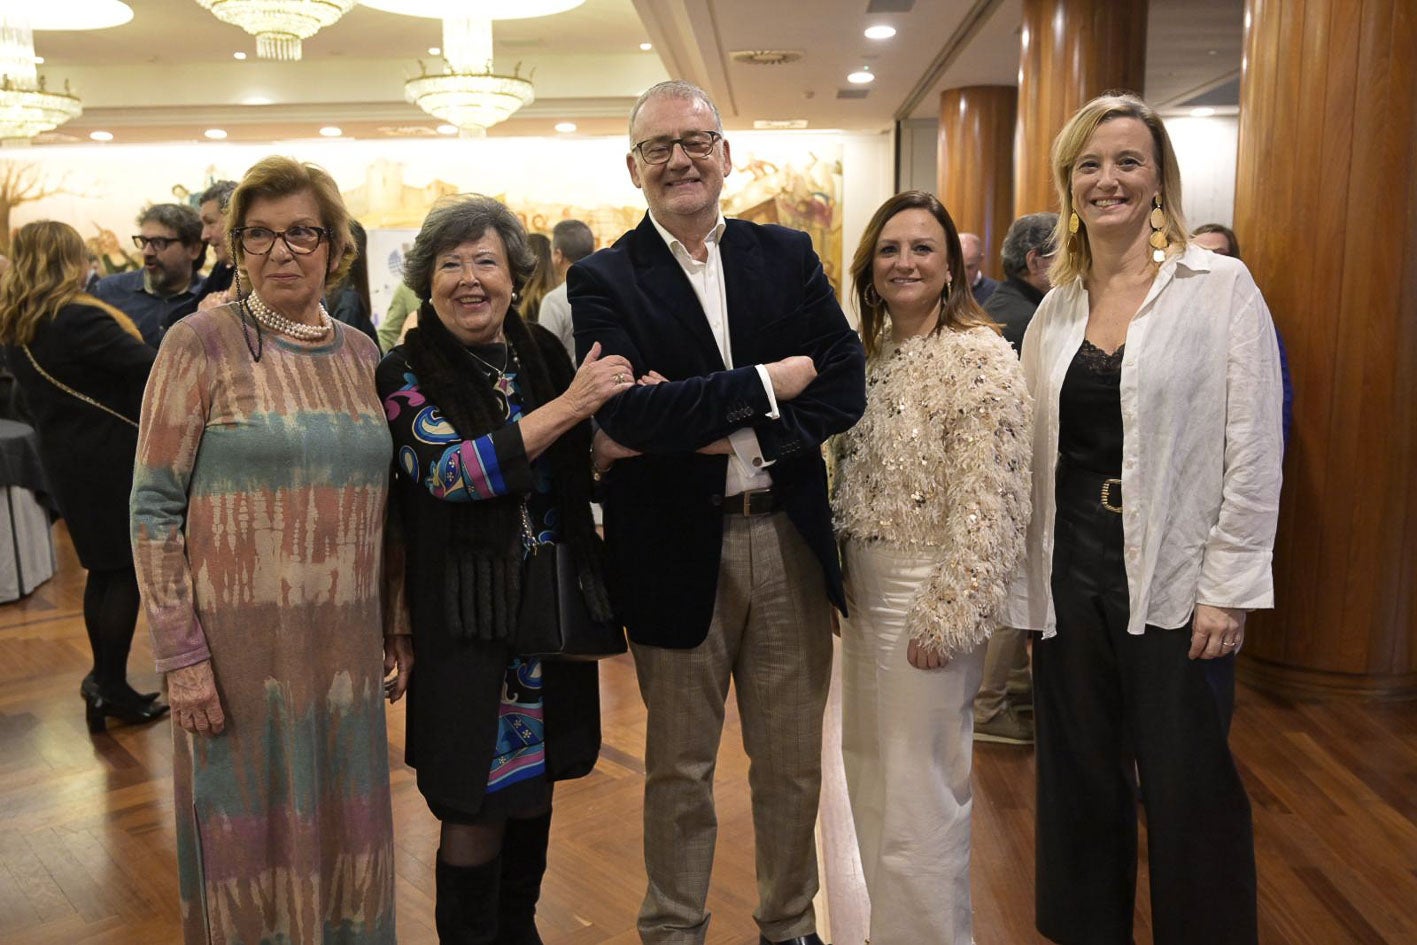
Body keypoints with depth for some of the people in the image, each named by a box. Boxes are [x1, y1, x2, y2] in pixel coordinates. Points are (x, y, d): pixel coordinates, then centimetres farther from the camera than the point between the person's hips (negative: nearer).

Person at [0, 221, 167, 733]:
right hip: (111, 457, -9)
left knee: (103, 568, 18)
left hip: (65, 456, 9)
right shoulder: (78, 318, -21)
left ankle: (103, 680, 26)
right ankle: (112, 689, 8)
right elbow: (149, 367, -25)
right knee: (126, 568, 1)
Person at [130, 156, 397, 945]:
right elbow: (153, 506, -9)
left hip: (346, 645, 4)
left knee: (343, 832, 17)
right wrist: (180, 653, -12)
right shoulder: (203, 342, -8)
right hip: (241, 644, -4)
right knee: (250, 841, 11)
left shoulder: (360, 353, 6)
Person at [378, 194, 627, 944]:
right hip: (467, 620, -4)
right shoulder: (405, 374, -8)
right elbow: (450, 471, -23)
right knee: (475, 803, 5)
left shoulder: (544, 354, 4)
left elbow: (586, 460, 12)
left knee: (534, 779, 18)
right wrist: (568, 406, -26)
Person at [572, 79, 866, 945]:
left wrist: (704, 426, -16)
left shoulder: (788, 256, 5)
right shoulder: (605, 280, -4)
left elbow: (845, 388, -6)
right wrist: (770, 381, -15)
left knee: (793, 762, 17)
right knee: (679, 769, 15)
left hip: (790, 539, 3)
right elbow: (629, 415, -19)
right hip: (676, 551, -2)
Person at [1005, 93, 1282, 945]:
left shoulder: (1222, 287, -4)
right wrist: (1027, 586, 7)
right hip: (1071, 578, 4)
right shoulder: (1055, 310, 8)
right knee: (1081, 786, 14)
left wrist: (1228, 590, -11)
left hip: (1173, 584, -4)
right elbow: (1040, 459, 9)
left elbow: (1254, 452, -7)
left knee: (1189, 795, 7)